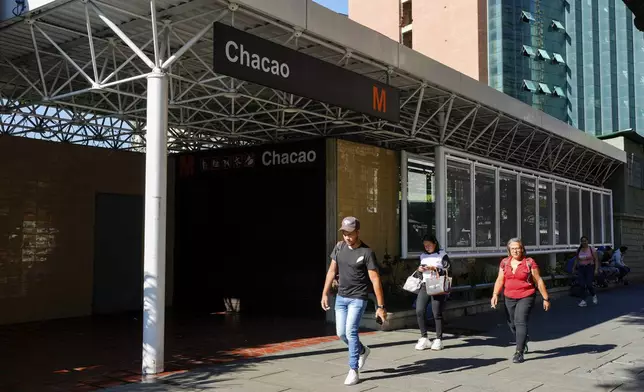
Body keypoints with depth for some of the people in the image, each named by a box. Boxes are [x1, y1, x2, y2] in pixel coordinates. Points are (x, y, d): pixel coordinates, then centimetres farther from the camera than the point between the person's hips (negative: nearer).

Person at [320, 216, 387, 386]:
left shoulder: (367, 252, -16)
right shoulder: (339, 246, 1)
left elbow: (375, 280, -16)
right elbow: (332, 271, 10)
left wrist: (381, 306, -18)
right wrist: (325, 293, 7)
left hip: (358, 298, -6)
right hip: (341, 297, 6)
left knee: (351, 331, -15)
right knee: (341, 333, 9)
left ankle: (354, 370, -3)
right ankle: (362, 350, 37)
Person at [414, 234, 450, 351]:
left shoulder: (442, 255, 1)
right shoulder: (423, 256, 17)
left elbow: (446, 271, -5)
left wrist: (434, 268, -16)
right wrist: (420, 270, 4)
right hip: (425, 285, 5)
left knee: (437, 313, -2)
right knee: (419, 311, -8)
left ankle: (438, 340, 11)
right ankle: (424, 338, 3)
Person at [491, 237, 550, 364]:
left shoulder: (529, 262, -5)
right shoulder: (505, 262, 6)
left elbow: (538, 281, -2)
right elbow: (500, 280, 5)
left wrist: (545, 298, -1)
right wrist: (495, 294, -9)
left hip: (526, 297, -4)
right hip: (509, 298, 5)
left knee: (520, 322, -16)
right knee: (512, 324, 12)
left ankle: (519, 352, -12)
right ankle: (523, 342, 42)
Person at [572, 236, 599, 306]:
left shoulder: (591, 249, -4)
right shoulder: (578, 250, 7)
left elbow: (596, 260, -4)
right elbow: (576, 260, 17)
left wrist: (596, 269, -12)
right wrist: (574, 268, 13)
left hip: (590, 268, -3)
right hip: (581, 269, 3)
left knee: (589, 284, -9)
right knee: (582, 285, -5)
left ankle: (594, 295, 21)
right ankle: (583, 301, 2)